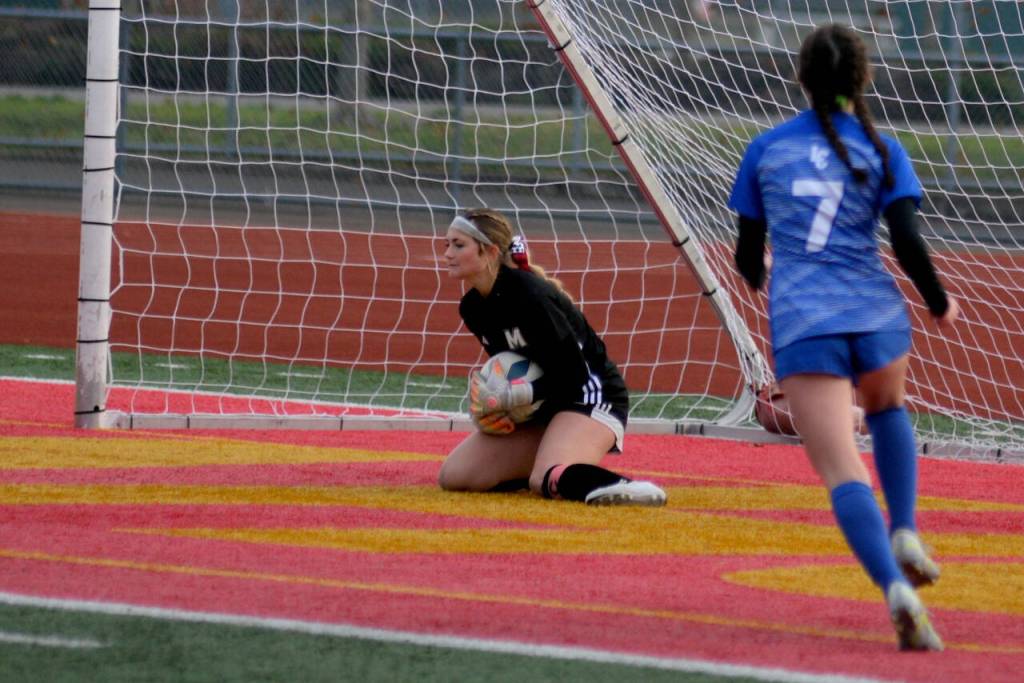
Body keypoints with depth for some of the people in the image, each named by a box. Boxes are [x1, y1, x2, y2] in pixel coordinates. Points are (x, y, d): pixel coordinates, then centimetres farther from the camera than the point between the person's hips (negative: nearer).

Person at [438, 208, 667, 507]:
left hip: (591, 396, -10)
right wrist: (491, 399, -7)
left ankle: (618, 485, -19)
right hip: (542, 405, 10)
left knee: (548, 481, -37)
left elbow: (573, 376, -22)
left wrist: (508, 397, -26)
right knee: (453, 476, -1)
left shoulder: (529, 296, -23)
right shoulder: (472, 308, 2)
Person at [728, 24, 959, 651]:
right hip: (876, 316, 1)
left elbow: (748, 252, 14)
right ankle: (905, 531, 16)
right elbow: (906, 239, -6)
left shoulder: (765, 149, 9)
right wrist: (940, 304, 11)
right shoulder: (882, 151, 5)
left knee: (843, 469, -11)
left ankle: (895, 584, -32)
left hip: (801, 325, -1)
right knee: (887, 408, 34)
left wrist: (758, 276, 37)